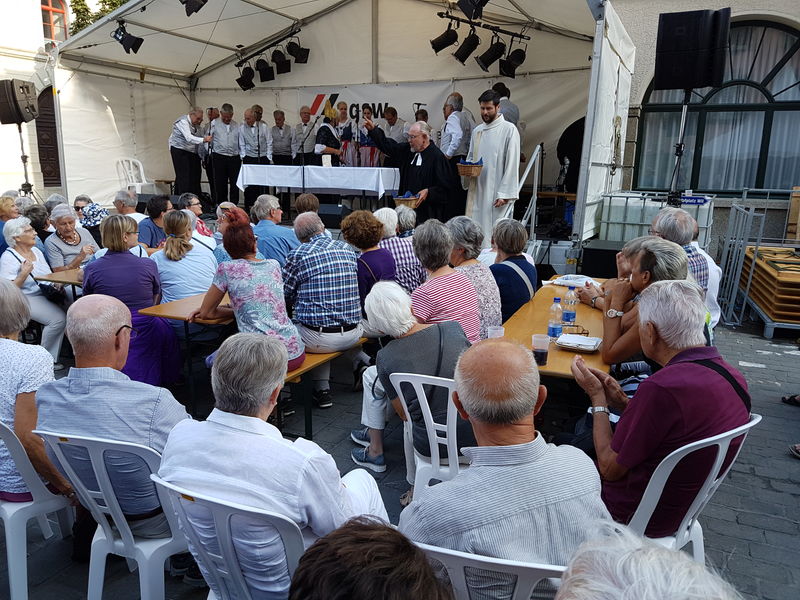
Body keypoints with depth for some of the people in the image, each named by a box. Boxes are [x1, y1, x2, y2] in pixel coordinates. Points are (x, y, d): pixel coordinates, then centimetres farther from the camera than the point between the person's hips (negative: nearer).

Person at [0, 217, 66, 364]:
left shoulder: (36, 251, 15)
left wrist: (56, 284, -1)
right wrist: (24, 274, -23)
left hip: (46, 295, 7)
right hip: (27, 299, -7)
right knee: (58, 318, -28)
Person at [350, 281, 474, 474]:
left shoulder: (385, 358, -14)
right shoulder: (453, 328, -8)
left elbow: (404, 413, -3)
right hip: (475, 433, 3)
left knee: (371, 375, 16)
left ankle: (375, 453, 32)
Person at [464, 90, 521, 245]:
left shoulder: (509, 130, -4)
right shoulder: (477, 131, 15)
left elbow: (512, 164, -9)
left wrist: (504, 194, -15)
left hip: (496, 191, -6)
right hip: (476, 190, 6)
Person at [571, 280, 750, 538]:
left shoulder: (661, 388, -35)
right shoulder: (734, 378, -8)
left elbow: (609, 468, -22)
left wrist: (597, 396, -13)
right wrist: (624, 403, -3)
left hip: (635, 517, -8)